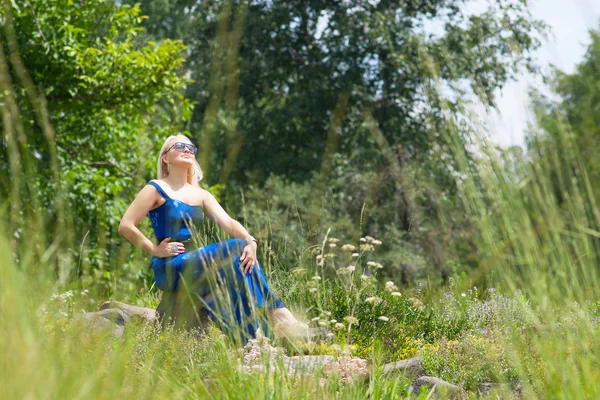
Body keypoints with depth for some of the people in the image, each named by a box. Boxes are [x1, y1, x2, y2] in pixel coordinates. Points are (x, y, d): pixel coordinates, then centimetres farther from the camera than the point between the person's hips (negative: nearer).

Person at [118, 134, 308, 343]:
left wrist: (250, 241, -18)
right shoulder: (156, 189, 0)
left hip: (193, 266, 6)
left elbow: (227, 222, 0)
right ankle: (277, 312, -21)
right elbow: (125, 226, -7)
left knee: (244, 257, -22)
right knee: (235, 248, -25)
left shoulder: (201, 195, 16)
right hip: (169, 269, -6)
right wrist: (155, 250, -11)